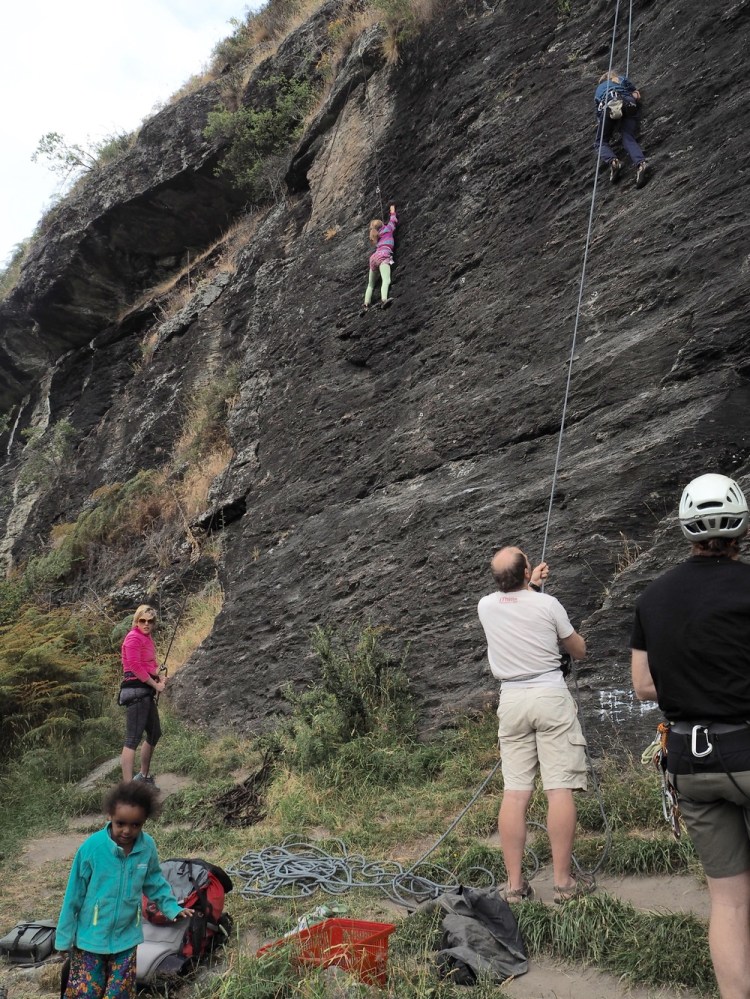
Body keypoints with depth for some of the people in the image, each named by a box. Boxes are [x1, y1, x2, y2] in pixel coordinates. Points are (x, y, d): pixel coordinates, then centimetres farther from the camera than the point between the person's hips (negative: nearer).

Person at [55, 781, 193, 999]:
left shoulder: (147, 847, -13)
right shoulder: (92, 847, -23)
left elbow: (154, 882, 6)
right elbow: (74, 894, -12)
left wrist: (172, 907, -1)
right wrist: (65, 935, -4)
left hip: (126, 937, 2)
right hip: (90, 936, -2)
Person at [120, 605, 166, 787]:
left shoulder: (147, 638, 18)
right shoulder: (133, 637, -10)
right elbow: (135, 666, -18)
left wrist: (159, 677, 6)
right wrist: (155, 685, -12)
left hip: (147, 690, 10)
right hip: (136, 688, -10)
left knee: (154, 733, 20)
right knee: (133, 738, -13)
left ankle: (144, 776, 34)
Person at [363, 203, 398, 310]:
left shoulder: (375, 235, 29)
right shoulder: (388, 229, 15)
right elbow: (393, 220, 32)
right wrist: (393, 212, 51)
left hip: (374, 257, 6)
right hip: (383, 256, -6)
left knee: (370, 285, 16)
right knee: (386, 280, -27)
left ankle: (366, 305, 4)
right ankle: (384, 299, -53)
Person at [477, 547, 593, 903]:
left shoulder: (486, 606, 3)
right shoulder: (547, 604, -6)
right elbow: (579, 651, 9)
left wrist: (530, 583, 39)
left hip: (511, 700, 4)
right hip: (550, 695, -3)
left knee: (514, 792, 4)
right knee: (560, 788, 1)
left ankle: (515, 885, 9)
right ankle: (563, 881, 5)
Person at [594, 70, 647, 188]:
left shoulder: (599, 88, 38)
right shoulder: (622, 79, 36)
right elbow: (636, 96, 27)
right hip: (629, 105, 1)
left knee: (601, 141, 5)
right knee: (629, 138, -11)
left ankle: (612, 161, -27)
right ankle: (640, 163, -41)